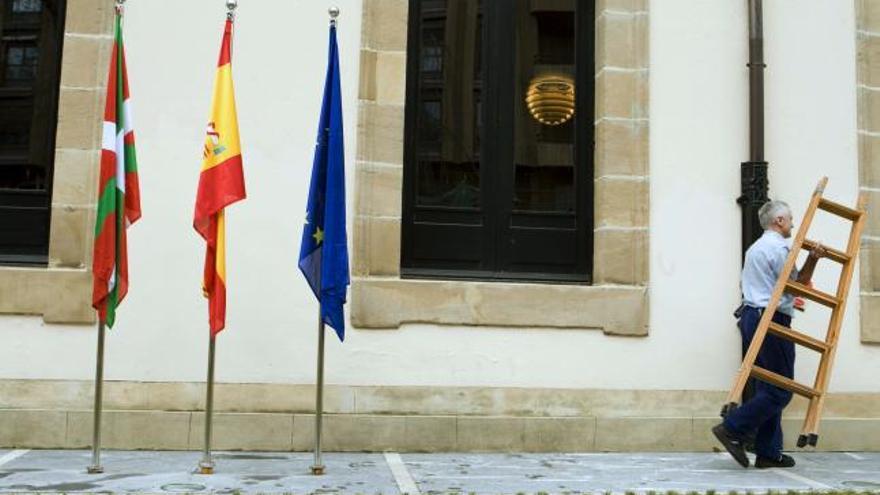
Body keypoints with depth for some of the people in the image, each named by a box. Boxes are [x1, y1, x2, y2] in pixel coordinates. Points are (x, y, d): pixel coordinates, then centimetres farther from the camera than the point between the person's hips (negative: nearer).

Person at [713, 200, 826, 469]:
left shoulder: (755, 248, 23)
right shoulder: (779, 248, -8)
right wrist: (813, 259, -5)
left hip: (751, 316, 10)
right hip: (772, 320, -10)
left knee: (768, 388, 9)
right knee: (780, 391, -7)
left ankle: (768, 453, 7)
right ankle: (733, 430, -13)